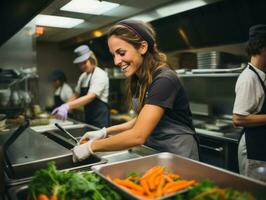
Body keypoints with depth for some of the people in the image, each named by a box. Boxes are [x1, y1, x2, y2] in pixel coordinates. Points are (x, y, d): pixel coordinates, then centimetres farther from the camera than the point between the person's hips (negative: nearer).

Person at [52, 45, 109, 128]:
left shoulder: (100, 75, -15)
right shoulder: (83, 76, 8)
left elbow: (90, 97, -26)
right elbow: (76, 95, 16)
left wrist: (67, 106, -36)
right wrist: (64, 108, 0)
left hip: (100, 120, -7)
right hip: (89, 118, 7)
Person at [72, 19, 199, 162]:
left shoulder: (164, 80, -23)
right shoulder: (139, 79, 1)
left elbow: (138, 136, -27)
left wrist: (92, 146, -18)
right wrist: (105, 132, 0)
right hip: (154, 155, 6)